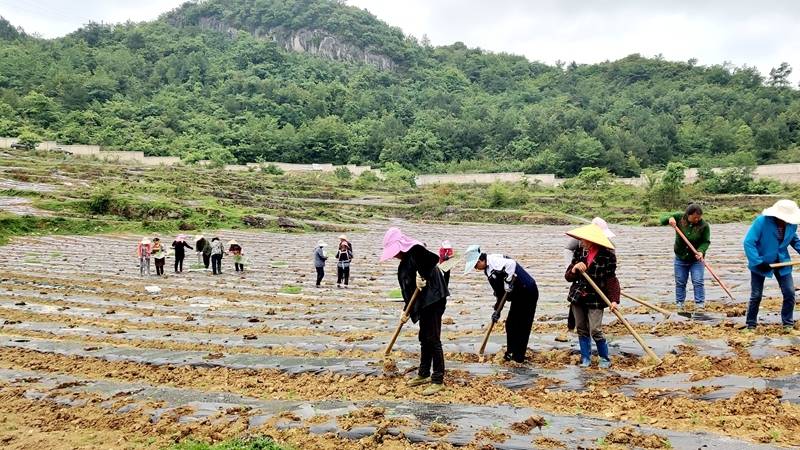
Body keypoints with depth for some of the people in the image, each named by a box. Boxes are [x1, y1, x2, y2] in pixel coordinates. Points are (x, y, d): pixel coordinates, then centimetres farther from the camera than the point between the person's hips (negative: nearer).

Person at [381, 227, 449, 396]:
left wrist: (422, 276, -23)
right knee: (424, 338, 18)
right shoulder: (404, 262, 16)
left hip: (434, 299, -10)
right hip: (423, 303, 10)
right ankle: (424, 374, 31)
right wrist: (407, 311, 16)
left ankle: (438, 380, 2)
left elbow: (434, 258, -30)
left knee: (433, 339, -6)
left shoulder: (415, 250, -12)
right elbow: (407, 288, 18)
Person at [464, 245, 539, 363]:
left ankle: (518, 357, 9)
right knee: (511, 324, 15)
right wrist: (497, 310, 14)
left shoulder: (494, 260, -17)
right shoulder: (488, 270, 13)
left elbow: (511, 263, -37)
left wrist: (508, 283, -27)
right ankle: (511, 353, 27)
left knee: (522, 325, -1)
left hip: (527, 291, -10)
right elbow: (499, 292, 17)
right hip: (518, 295, 10)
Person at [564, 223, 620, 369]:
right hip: (577, 297, 4)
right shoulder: (579, 252, 2)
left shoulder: (607, 255, -9)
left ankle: (605, 358, 14)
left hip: (595, 298, -4)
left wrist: (614, 299, -18)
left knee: (595, 331, -7)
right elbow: (568, 277, 4)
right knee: (581, 329, 10)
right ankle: (585, 358, 23)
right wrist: (574, 269, -18)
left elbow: (611, 279, -7)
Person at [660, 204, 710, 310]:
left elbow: (706, 242, -10)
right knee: (680, 282, 10)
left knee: (698, 282, -6)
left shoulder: (704, 225, -14)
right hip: (680, 258, 2)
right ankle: (679, 304, 20)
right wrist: (669, 219, -23)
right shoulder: (679, 218, -10)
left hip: (696, 259, -2)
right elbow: (662, 221, -1)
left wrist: (701, 251, -27)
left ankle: (700, 304, 2)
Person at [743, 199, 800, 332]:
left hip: (782, 263, 4)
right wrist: (757, 262, -26)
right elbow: (748, 242, -24)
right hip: (761, 264, -4)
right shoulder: (761, 221, -23)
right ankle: (751, 324, 17)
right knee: (756, 295, 2)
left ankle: (788, 323, 18)